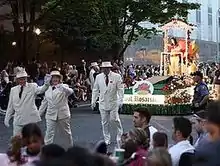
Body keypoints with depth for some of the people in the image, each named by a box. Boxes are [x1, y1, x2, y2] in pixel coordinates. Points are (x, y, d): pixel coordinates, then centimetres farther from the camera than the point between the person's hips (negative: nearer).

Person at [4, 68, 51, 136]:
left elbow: (41, 90, -26)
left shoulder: (32, 87, -5)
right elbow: (10, 106, 12)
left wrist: (46, 84, -47)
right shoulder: (13, 90, 6)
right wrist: (7, 118, 11)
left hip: (31, 119, -3)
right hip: (18, 120, 3)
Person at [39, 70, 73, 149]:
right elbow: (44, 102, 18)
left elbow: (70, 92, -25)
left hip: (63, 114, -2)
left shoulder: (64, 87, -2)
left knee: (67, 133, 11)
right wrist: (39, 113, 16)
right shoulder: (47, 89, 10)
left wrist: (61, 86, -42)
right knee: (49, 134, -7)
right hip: (51, 115, 2)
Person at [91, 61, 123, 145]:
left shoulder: (116, 76, -4)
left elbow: (120, 89, -5)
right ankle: (107, 140, 18)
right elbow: (95, 90, 10)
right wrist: (93, 101, 4)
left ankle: (119, 135, 22)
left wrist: (120, 101, -11)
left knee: (115, 119, -4)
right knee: (104, 122, 6)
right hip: (103, 103, 3)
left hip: (113, 103, -2)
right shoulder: (98, 77, 4)